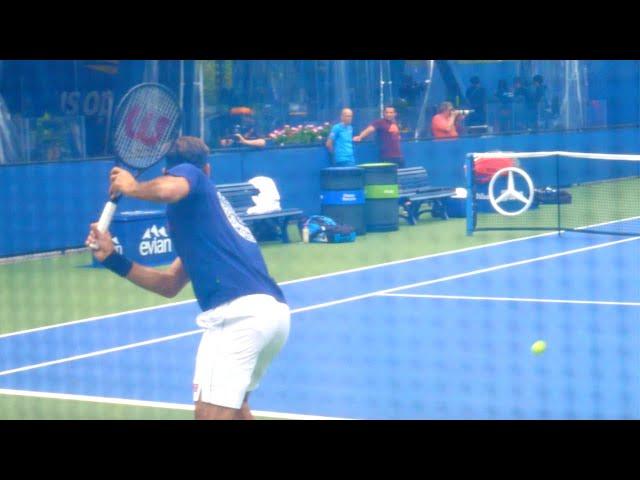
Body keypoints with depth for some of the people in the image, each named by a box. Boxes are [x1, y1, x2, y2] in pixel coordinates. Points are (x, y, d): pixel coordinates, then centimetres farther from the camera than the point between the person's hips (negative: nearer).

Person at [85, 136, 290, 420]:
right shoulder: (207, 206, 33)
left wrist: (132, 187, 2)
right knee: (233, 405, 29)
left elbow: (166, 189, -18)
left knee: (211, 413, -9)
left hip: (238, 311, -9)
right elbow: (170, 285, 29)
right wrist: (114, 260, 25)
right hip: (274, 311, 9)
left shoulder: (186, 172, 10)